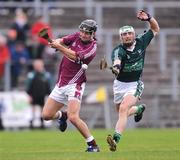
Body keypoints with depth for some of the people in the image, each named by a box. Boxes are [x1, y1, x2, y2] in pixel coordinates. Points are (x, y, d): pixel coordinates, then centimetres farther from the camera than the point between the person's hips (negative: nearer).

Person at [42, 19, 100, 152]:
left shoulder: (92, 47, -13)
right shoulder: (77, 36, 7)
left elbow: (75, 56, -25)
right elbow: (61, 41, -3)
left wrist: (59, 46, -31)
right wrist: (56, 42, -27)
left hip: (74, 85, -7)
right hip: (61, 84, 7)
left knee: (73, 117, -22)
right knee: (46, 115, 6)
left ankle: (93, 145, -11)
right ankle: (61, 115, 41)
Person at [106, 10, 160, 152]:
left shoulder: (141, 42, -7)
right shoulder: (118, 50, -19)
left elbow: (155, 29, 7)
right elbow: (117, 59, -44)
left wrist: (149, 18, -14)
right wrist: (116, 66, -68)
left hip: (135, 85, -1)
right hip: (120, 84, 1)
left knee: (123, 109, -24)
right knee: (122, 112, 18)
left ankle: (116, 139, -32)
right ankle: (139, 109, 51)